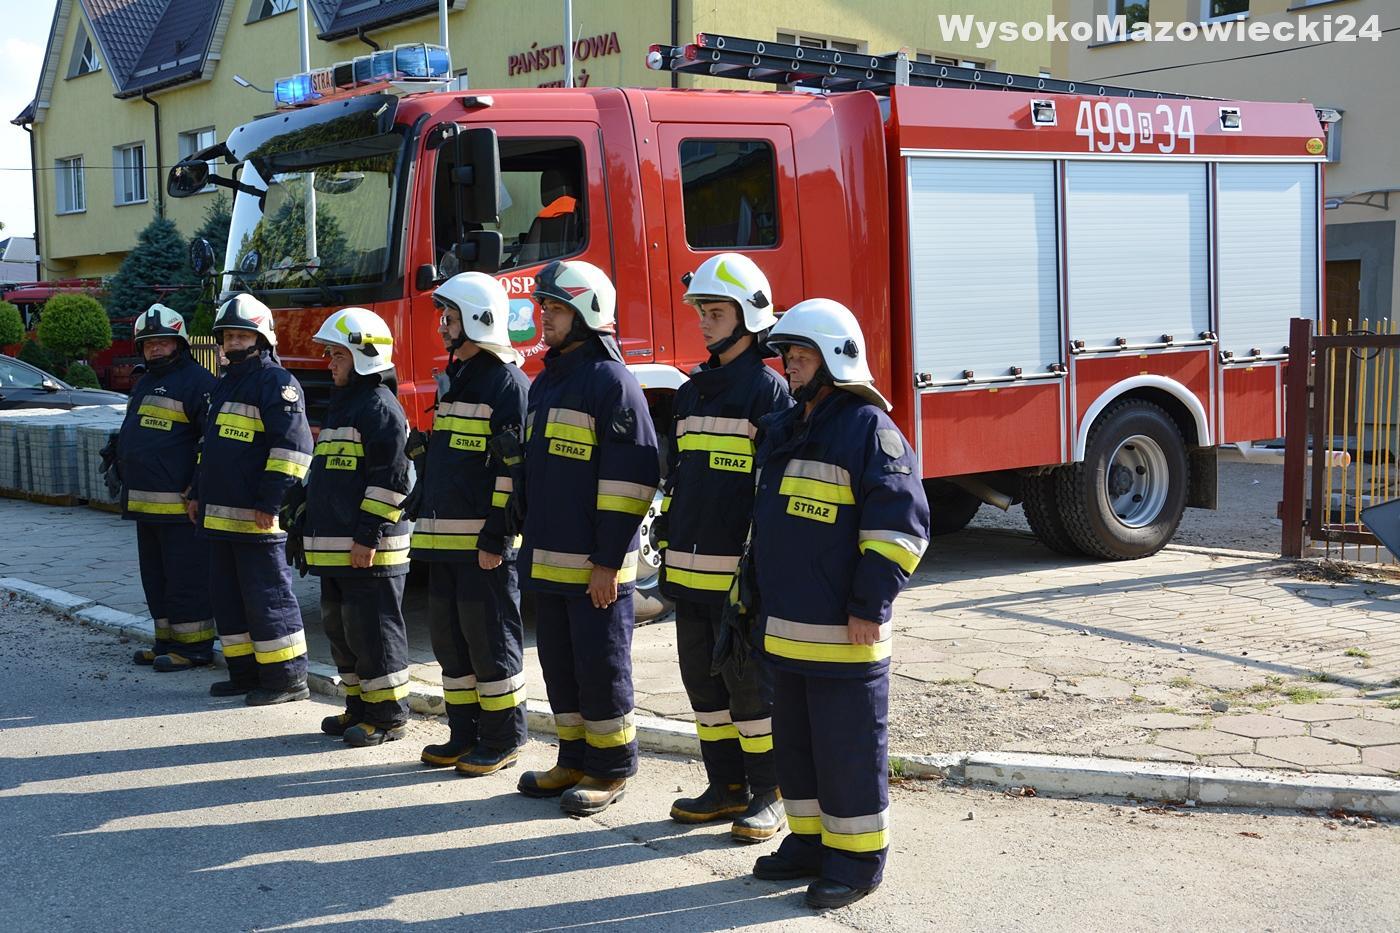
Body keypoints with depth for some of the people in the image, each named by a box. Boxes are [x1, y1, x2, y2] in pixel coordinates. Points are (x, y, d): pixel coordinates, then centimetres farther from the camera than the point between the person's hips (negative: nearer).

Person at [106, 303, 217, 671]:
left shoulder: (197, 381, -10)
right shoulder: (145, 384, 21)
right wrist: (119, 460, 25)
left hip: (180, 503, -10)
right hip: (146, 501, 10)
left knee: (186, 578, -5)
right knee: (155, 578, 16)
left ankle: (194, 647, 1)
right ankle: (167, 641, 25)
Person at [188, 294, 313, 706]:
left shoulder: (276, 382, -10)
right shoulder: (225, 383, 20)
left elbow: (293, 445, -19)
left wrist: (271, 503, -22)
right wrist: (198, 493, 25)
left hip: (256, 518, -10)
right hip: (220, 514, 10)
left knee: (267, 595, -5)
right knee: (227, 595, 13)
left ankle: (287, 678, 2)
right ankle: (245, 671, 23)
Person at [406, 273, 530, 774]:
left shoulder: (507, 382, -11)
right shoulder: (455, 379, 18)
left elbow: (515, 467, -17)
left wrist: (495, 538, -20)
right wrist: (424, 516, 21)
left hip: (484, 542, -9)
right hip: (445, 539, 9)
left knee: (491, 639, -2)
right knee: (450, 639, 13)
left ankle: (502, 740, 8)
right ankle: (465, 735, 23)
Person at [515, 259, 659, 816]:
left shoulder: (611, 380, -12)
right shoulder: (545, 383, 16)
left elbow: (630, 476, -17)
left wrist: (608, 560, -19)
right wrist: (532, 542, 20)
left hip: (595, 564, -9)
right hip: (548, 560, 9)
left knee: (600, 665, 0)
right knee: (559, 664, 14)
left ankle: (611, 770, 12)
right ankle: (575, 760, 26)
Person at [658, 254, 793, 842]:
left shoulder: (768, 390, -8)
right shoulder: (692, 392, 15)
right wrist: (668, 551, 16)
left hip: (740, 572, -7)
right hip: (691, 571, 8)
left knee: (751, 683, 1)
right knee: (702, 679, 13)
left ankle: (768, 795, 13)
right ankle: (726, 786, 25)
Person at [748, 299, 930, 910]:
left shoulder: (868, 428, -11)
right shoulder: (783, 431, 15)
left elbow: (899, 522, -17)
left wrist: (871, 604, -19)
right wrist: (762, 597, 21)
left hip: (842, 631, -9)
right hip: (785, 629, 9)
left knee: (847, 747, 0)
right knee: (794, 742, 16)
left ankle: (858, 858, 12)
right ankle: (809, 840, 29)